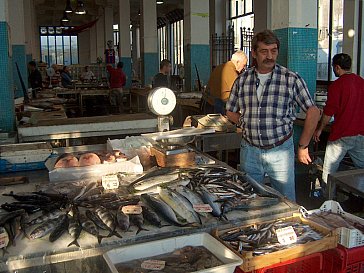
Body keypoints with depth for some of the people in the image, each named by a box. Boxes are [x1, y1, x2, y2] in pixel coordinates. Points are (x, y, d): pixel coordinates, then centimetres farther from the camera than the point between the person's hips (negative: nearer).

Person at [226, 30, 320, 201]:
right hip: (249, 150, 3)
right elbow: (230, 112, 15)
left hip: (280, 151, -3)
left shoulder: (292, 79, -7)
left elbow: (313, 112, -3)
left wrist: (303, 146, -2)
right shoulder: (243, 79, 2)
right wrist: (245, 122, 0)